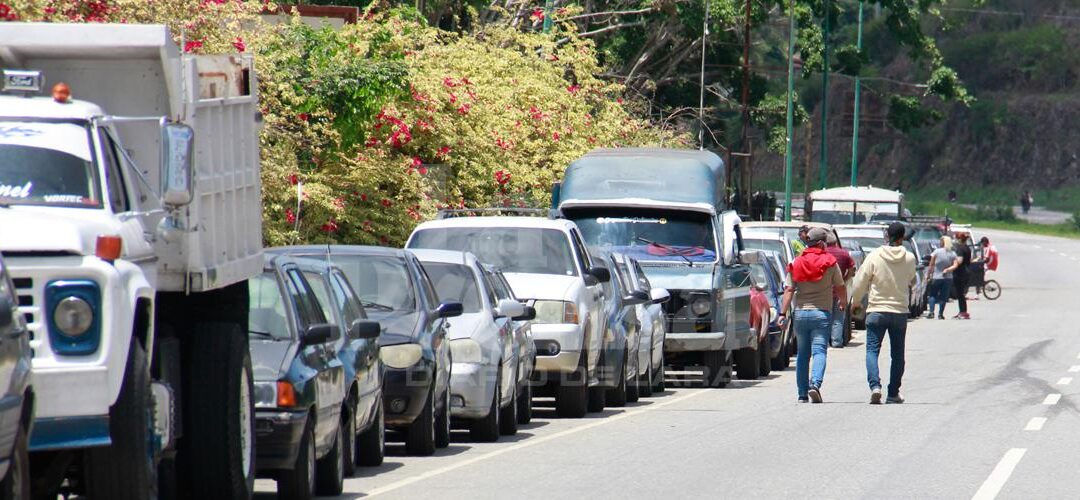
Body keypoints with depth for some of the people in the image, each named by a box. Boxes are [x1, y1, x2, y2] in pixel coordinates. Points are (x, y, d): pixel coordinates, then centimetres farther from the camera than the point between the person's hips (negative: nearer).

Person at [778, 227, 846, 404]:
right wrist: (843, 303, 24)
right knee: (819, 351, -7)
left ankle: (802, 393, 13)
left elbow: (789, 290, -1)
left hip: (801, 312, 3)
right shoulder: (830, 262, -2)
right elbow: (840, 288, 4)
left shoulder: (796, 263, 5)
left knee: (802, 354, 12)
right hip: (821, 313, -3)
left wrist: (783, 313, -2)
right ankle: (815, 384, -30)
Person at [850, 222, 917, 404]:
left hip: (876, 311, -1)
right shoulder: (909, 259, -4)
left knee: (872, 350, 2)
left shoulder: (875, 256, -8)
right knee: (897, 354, 11)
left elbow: (860, 282, -3)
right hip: (900, 311, 2)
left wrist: (856, 301, 15)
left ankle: (875, 385, -19)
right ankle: (893, 393, 13)